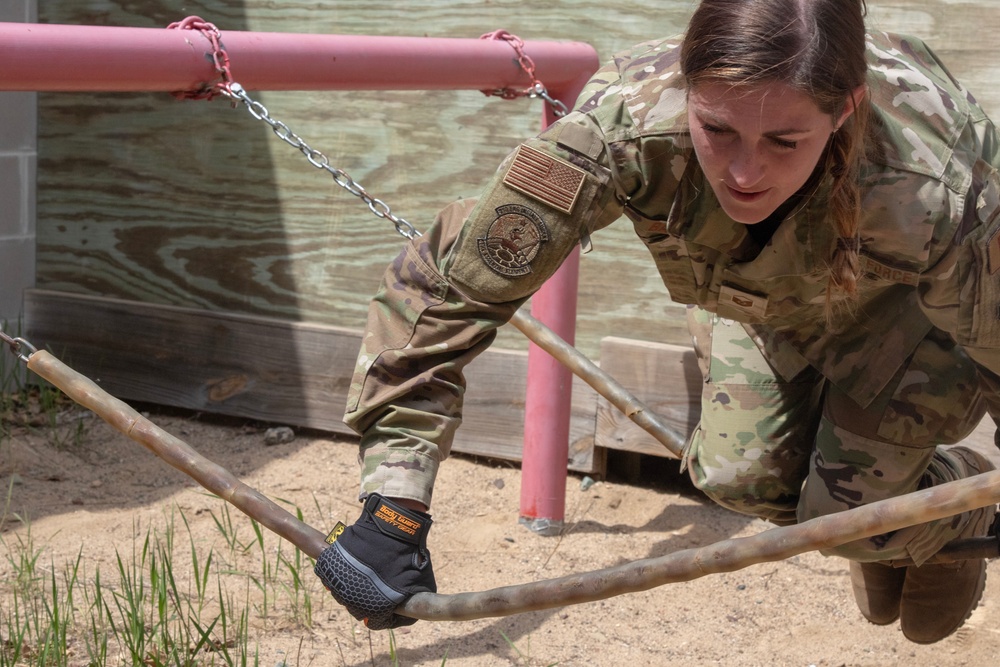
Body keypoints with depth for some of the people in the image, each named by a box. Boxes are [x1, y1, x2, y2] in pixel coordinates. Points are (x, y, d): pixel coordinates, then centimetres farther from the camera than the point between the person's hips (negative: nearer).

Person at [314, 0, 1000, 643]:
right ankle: (878, 536, 28)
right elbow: (442, 285, -35)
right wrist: (393, 504, -38)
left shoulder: (932, 200, -47)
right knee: (741, 476, -7)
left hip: (911, 290, -2)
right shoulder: (628, 129, -44)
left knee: (850, 509, -13)